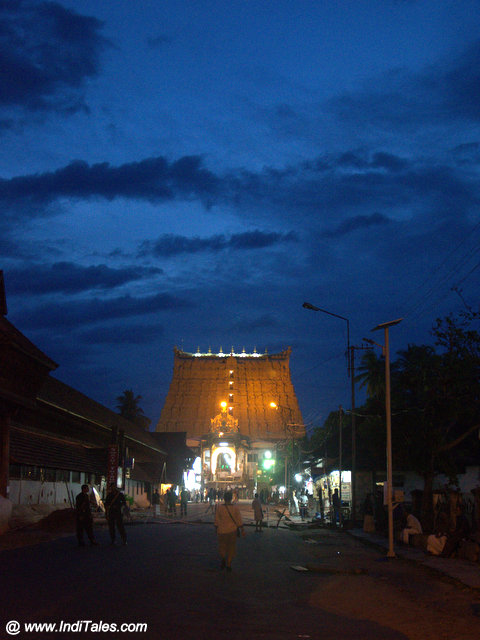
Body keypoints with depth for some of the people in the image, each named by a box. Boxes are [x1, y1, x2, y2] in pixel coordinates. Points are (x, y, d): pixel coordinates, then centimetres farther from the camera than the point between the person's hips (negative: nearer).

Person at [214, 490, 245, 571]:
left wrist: (216, 530, 11)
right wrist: (242, 530, 5)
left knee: (222, 546, 20)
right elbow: (239, 520, -5)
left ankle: (223, 558, -3)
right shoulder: (235, 507, -9)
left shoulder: (219, 507, -9)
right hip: (232, 530, 1)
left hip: (222, 531, -1)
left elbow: (216, 521, -3)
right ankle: (228, 564, 13)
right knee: (231, 548, 14)